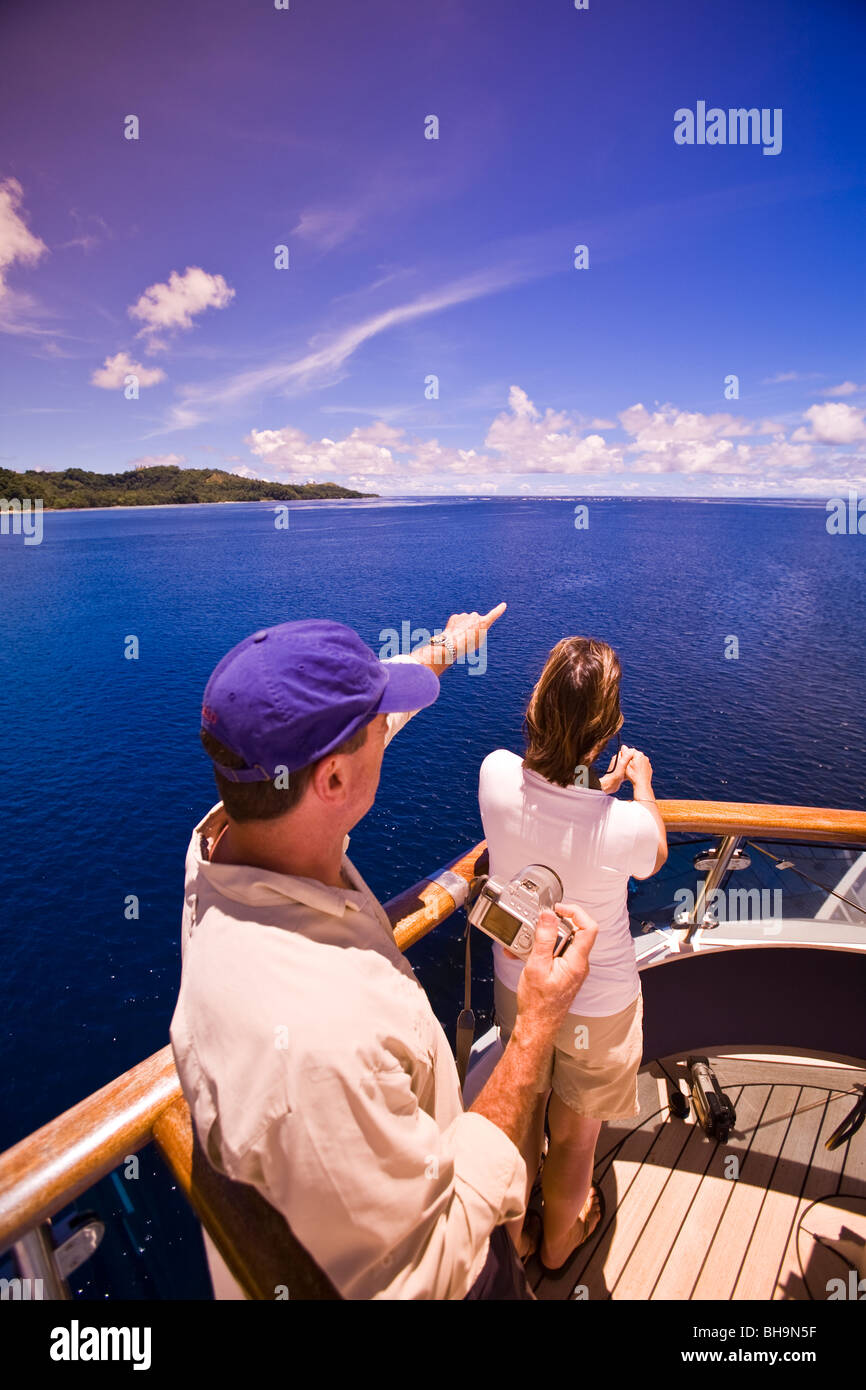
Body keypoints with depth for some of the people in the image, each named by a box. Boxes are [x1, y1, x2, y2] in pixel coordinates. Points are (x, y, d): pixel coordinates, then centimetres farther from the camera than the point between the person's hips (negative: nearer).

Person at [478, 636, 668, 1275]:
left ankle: (517, 1232, 55)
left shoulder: (497, 775, -25)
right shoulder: (626, 826, -34)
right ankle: (560, 1240, 54)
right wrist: (641, 783, 9)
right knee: (574, 1135, 25)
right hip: (597, 1003, -3)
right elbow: (655, 857, -6)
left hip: (517, 983, 3)